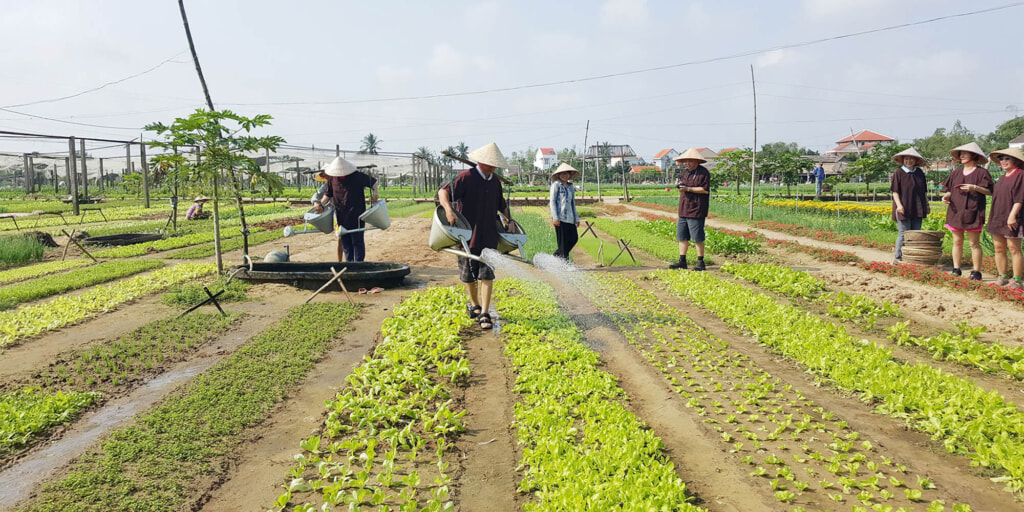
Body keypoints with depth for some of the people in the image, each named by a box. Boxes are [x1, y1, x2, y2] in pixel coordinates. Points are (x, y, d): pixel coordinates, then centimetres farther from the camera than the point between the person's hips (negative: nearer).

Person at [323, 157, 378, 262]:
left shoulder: (357, 176, -10)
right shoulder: (332, 178, 2)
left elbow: (373, 182, 1)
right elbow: (328, 193, 16)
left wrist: (374, 194, -13)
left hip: (356, 215, -4)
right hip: (341, 215, 5)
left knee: (357, 241, -1)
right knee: (344, 241, 10)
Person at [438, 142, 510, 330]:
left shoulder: (495, 181, 12)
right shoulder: (466, 177, -8)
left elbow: (501, 204, 27)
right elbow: (443, 191, -17)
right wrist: (448, 209, -34)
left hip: (489, 235, 3)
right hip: (467, 234, -3)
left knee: (487, 274, -5)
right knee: (469, 275, 10)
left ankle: (484, 314, -3)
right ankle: (474, 305, 33)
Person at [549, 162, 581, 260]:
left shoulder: (571, 186, 17)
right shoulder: (556, 185, -1)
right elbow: (552, 201, -5)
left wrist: (576, 218, 19)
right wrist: (555, 217, -14)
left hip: (570, 218, 7)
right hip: (560, 218, -7)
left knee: (574, 237, 3)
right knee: (563, 240, -5)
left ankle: (557, 256, 17)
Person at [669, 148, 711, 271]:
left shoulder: (703, 172, -8)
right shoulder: (685, 172, 16)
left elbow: (705, 190, -16)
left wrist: (688, 189, -19)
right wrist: (679, 184, 1)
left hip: (696, 210, -8)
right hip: (683, 210, 8)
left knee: (698, 238, -4)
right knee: (682, 237, 9)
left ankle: (700, 262, 6)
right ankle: (682, 261, 16)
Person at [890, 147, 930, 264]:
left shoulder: (920, 173, 12)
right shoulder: (898, 173, -3)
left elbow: (924, 191, 19)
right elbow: (895, 191, -6)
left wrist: (927, 205, 16)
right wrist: (899, 205, -17)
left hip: (917, 209, 5)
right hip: (903, 209, -5)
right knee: (903, 233, -5)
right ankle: (897, 258, 1)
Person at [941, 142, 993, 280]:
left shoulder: (981, 172, 1)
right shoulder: (956, 173, 15)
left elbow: (989, 191, -3)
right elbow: (949, 190, 17)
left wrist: (975, 187, -19)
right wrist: (946, 196, -5)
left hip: (972, 212, -4)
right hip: (956, 211, 5)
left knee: (974, 243, -3)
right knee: (957, 242, 6)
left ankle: (976, 272, 0)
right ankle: (956, 269, 11)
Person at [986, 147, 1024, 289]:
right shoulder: (1003, 177, 17)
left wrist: (1012, 215, -20)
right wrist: (993, 217, 18)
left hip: (1011, 220, -8)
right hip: (998, 218, 8)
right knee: (999, 248, 8)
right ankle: (1002, 277, 15)